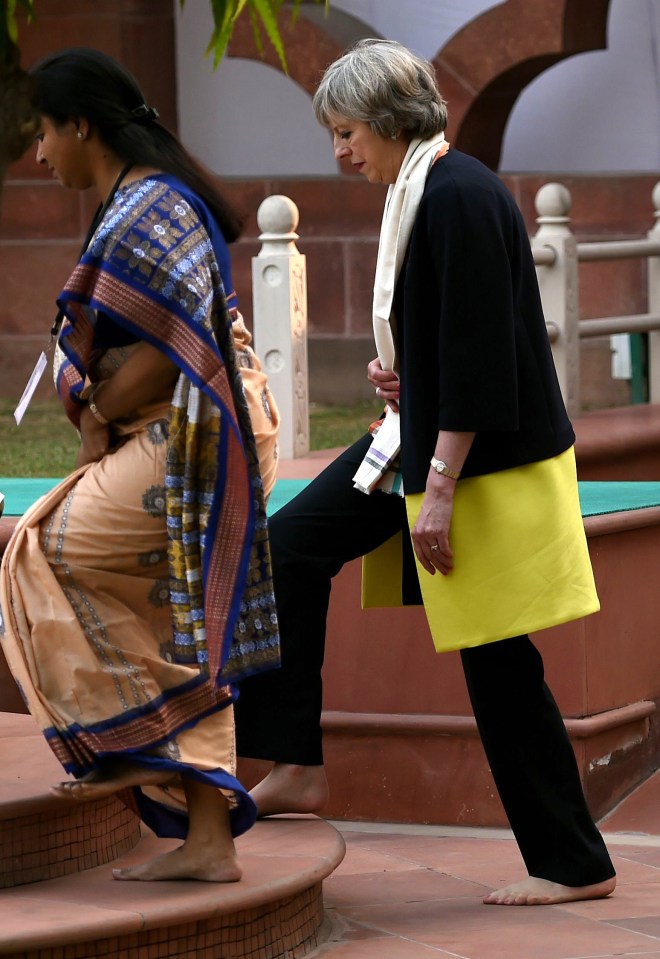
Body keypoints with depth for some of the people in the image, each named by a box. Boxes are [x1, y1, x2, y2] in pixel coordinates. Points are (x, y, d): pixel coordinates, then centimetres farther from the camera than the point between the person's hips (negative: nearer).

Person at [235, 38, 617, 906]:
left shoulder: (460, 198, -21)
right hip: (424, 435, 10)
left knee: (499, 663, -3)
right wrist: (396, 367, 3)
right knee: (294, 544, 11)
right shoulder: (421, 192, 9)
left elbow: (478, 354, -25)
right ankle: (295, 769, 15)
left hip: (483, 460, -10)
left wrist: (439, 489, -24)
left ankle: (575, 865, 8)